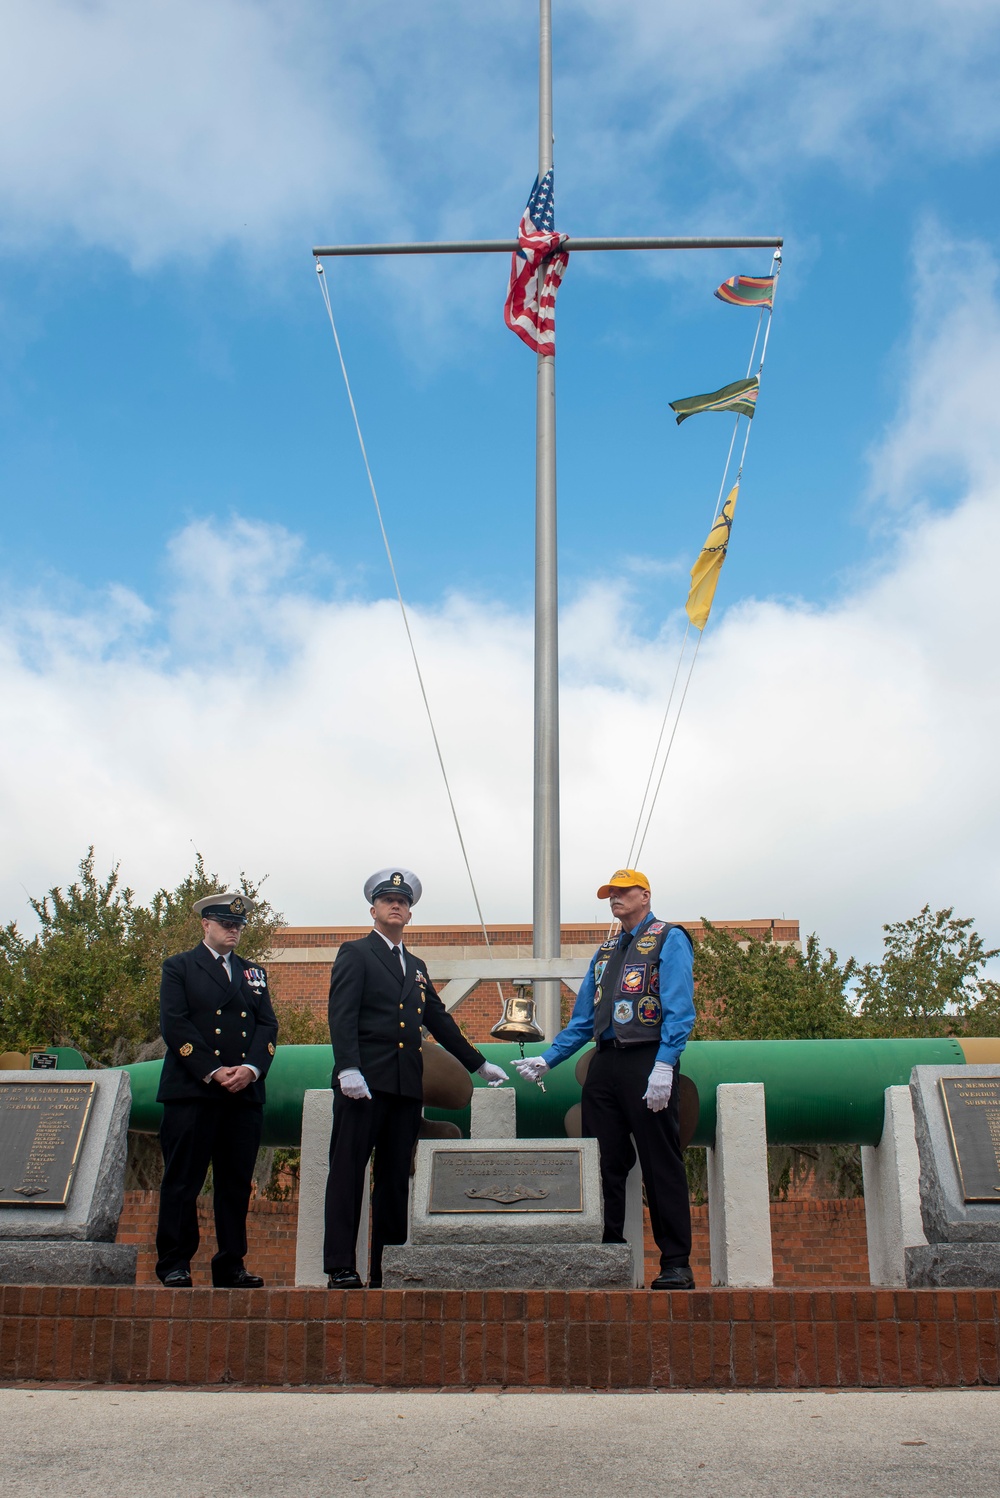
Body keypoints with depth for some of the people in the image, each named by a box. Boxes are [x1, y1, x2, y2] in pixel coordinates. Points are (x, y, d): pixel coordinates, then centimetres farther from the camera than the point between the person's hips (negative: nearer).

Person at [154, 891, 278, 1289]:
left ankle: (230, 1266, 11)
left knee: (236, 1184, 5)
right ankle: (174, 1266, 5)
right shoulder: (179, 968, 7)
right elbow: (174, 1025, -4)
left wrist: (250, 1069, -8)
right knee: (182, 1182, -2)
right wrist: (213, 1071, -12)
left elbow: (267, 1025, 11)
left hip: (245, 1093, 4)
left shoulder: (253, 973, 21)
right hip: (192, 1091, -4)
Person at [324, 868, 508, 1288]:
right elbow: (342, 1016, -8)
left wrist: (479, 1064, 26)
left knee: (395, 1175, 6)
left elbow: (439, 1020, 27)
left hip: (406, 1084, 6)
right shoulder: (355, 954, 3)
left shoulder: (416, 966, 23)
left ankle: (386, 1268, 11)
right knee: (348, 1171, -6)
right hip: (365, 1080, -6)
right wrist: (348, 1069, -21)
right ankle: (340, 1268, -4)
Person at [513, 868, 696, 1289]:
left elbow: (679, 1009, -9)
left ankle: (675, 1265, 3)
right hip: (604, 1064, 7)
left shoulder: (669, 939, 2)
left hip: (647, 1061, -7)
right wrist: (547, 1060, 16)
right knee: (603, 1164, 5)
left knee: (661, 1165, -3)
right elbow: (582, 1019, 24)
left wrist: (663, 1066, -20)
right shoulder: (605, 951, 23)